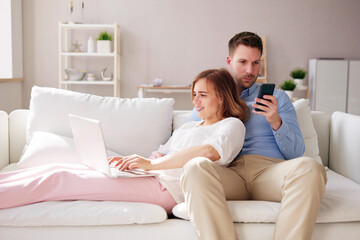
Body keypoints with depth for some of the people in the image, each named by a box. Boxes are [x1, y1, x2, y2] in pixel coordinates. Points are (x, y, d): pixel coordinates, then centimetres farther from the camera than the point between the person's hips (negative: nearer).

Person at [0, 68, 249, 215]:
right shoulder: (188, 126, 30)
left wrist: (151, 164, -21)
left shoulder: (232, 125, 3)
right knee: (56, 169, -6)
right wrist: (129, 161, 2)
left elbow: (210, 151, -19)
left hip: (167, 189, -8)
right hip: (150, 180, 8)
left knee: (59, 179, -18)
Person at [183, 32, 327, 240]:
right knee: (194, 167, -35)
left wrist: (276, 122, -5)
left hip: (270, 170, 1)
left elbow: (297, 154, 13)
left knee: (308, 168, -34)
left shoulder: (278, 98, 23)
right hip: (229, 173, 0)